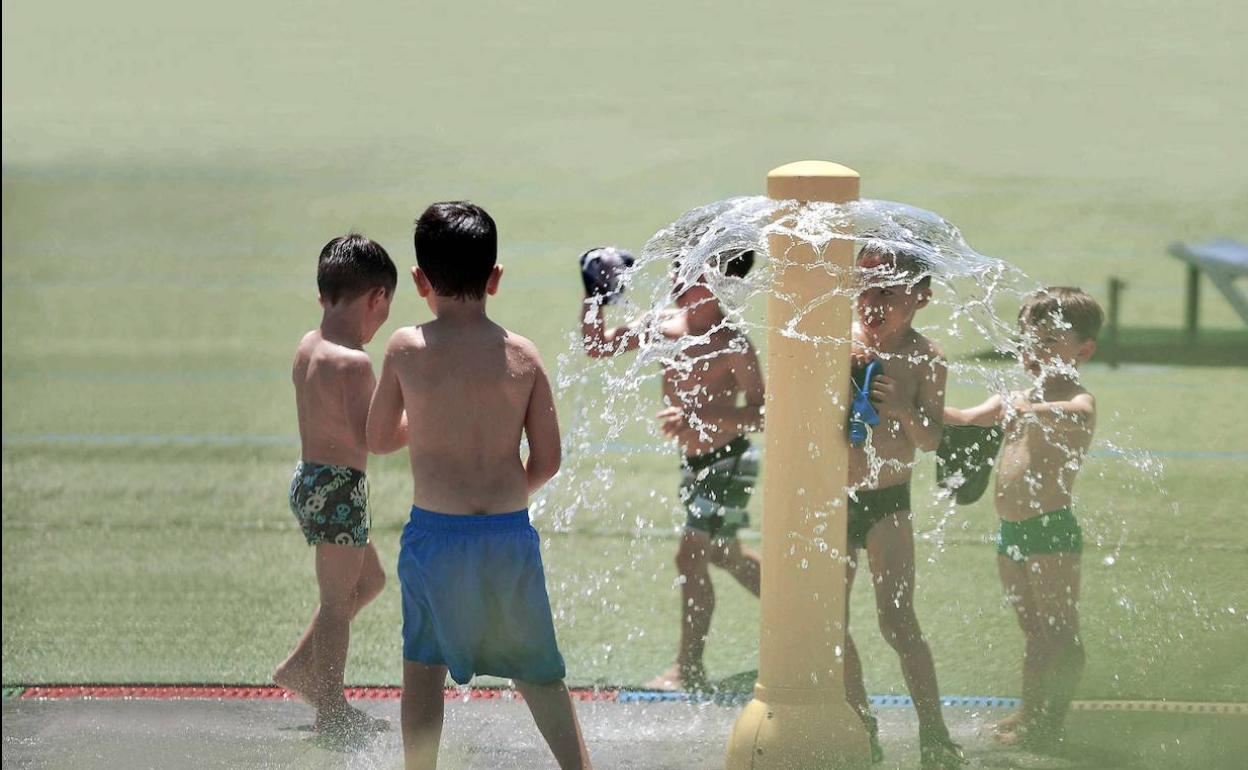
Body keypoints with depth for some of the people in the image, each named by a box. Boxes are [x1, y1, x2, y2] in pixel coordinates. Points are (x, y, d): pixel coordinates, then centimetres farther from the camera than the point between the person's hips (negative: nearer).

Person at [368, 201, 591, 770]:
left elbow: (378, 439, 5)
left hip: (435, 531, -2)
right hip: (512, 531, 2)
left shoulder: (406, 349, -7)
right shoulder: (522, 355, -3)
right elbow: (547, 460, 2)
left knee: (423, 662, 13)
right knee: (536, 669, 15)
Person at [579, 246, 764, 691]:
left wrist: (698, 418, -38)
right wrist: (595, 299, -8)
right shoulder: (668, 327, -2)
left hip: (727, 463, -8)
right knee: (723, 554, 22)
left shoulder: (732, 345, -22)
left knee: (691, 557, -8)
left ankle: (689, 668, 2)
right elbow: (597, 347, 6)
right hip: (694, 465, 8)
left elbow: (758, 415, -27)